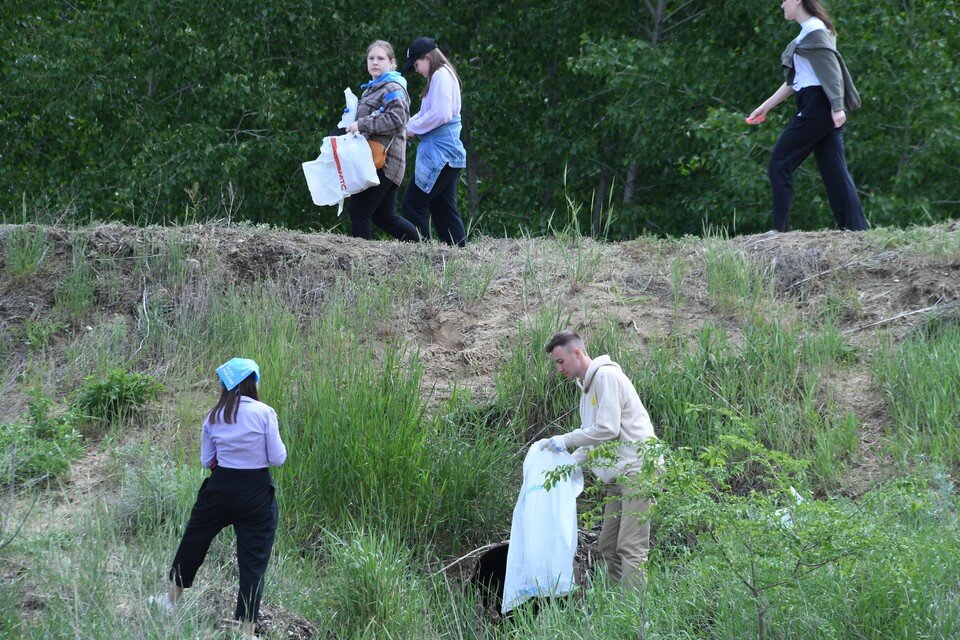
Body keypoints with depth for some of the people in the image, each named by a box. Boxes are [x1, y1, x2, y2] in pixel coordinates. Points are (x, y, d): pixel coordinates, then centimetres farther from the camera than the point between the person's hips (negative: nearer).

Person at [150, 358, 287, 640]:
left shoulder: (214, 417, 0)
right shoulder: (264, 413, -11)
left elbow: (206, 461, 6)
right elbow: (278, 458, -10)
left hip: (220, 489, 3)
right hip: (257, 493, -3)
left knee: (194, 542, 23)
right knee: (253, 560, 3)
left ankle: (171, 599, 38)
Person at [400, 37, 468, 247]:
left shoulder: (441, 76, -11)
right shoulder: (443, 76, 21)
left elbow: (441, 114, -20)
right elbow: (426, 113, 23)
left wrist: (412, 128, -9)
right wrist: (405, 125, 8)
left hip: (439, 151, -10)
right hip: (446, 152, 10)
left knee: (413, 202, -9)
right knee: (444, 207, 10)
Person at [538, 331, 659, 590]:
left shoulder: (606, 376, -10)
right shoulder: (588, 386, 21)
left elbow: (607, 430, -17)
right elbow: (594, 439, 22)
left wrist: (565, 440, -10)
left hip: (636, 470, -11)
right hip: (618, 476, 11)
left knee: (631, 548, -15)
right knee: (608, 546, 9)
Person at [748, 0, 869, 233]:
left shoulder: (814, 30, -8)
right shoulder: (808, 31, 21)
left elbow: (831, 68, -17)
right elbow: (793, 81, 25)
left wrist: (837, 107, -24)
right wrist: (765, 106, 26)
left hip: (816, 106, -10)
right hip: (824, 110, 10)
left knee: (779, 164, -4)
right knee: (835, 171, 4)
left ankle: (780, 229, -5)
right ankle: (857, 229, -1)